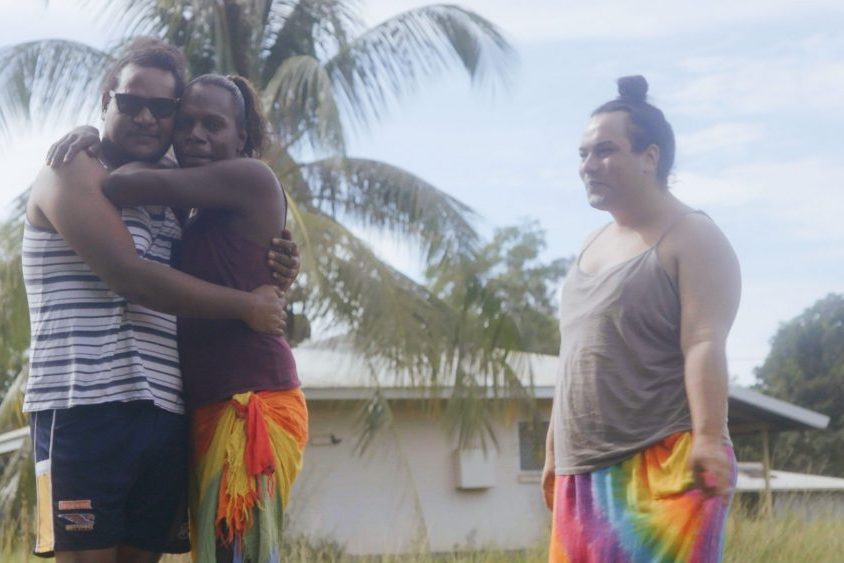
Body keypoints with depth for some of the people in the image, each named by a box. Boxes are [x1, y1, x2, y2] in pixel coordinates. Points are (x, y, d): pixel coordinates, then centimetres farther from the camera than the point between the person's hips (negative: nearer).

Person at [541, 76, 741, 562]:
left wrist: (708, 440, -27)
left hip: (665, 467, -8)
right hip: (586, 473, 8)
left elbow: (704, 345, -17)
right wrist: (555, 452, 23)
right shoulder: (594, 246, 20)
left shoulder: (692, 239, -4)